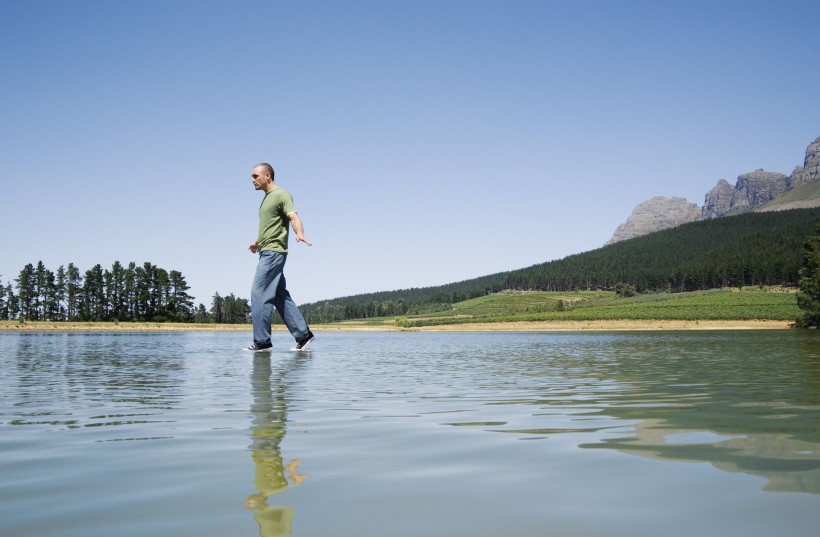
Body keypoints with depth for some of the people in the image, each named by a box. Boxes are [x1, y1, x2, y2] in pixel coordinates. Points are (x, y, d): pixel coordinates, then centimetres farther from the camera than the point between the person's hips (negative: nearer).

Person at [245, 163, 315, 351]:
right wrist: (257, 242, 50)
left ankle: (262, 341, -10)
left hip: (273, 252, -10)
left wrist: (300, 234, -42)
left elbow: (294, 217, -21)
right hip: (266, 252, 10)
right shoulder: (267, 198, 21)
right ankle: (303, 334, 11)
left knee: (259, 294, -13)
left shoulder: (281, 195, -7)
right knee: (280, 297, 8)